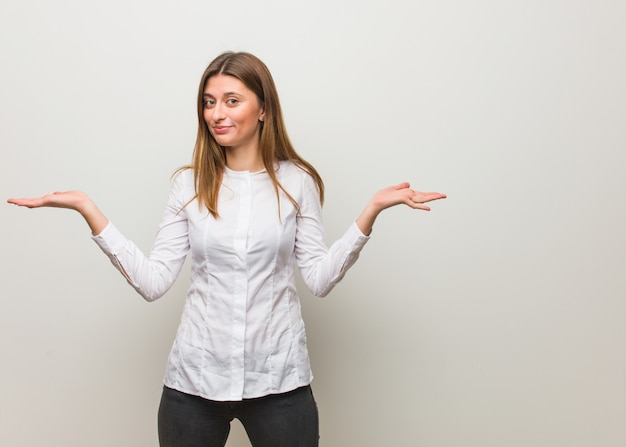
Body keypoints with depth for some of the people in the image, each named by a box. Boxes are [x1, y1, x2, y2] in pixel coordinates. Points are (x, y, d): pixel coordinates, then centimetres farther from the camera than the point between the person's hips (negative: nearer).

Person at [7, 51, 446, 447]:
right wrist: (88, 210, -9)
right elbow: (153, 282, -4)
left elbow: (320, 278, -2)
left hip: (279, 381, -1)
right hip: (194, 379, 1)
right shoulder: (189, 184, 2)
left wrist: (371, 211, -11)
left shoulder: (296, 182, 0)